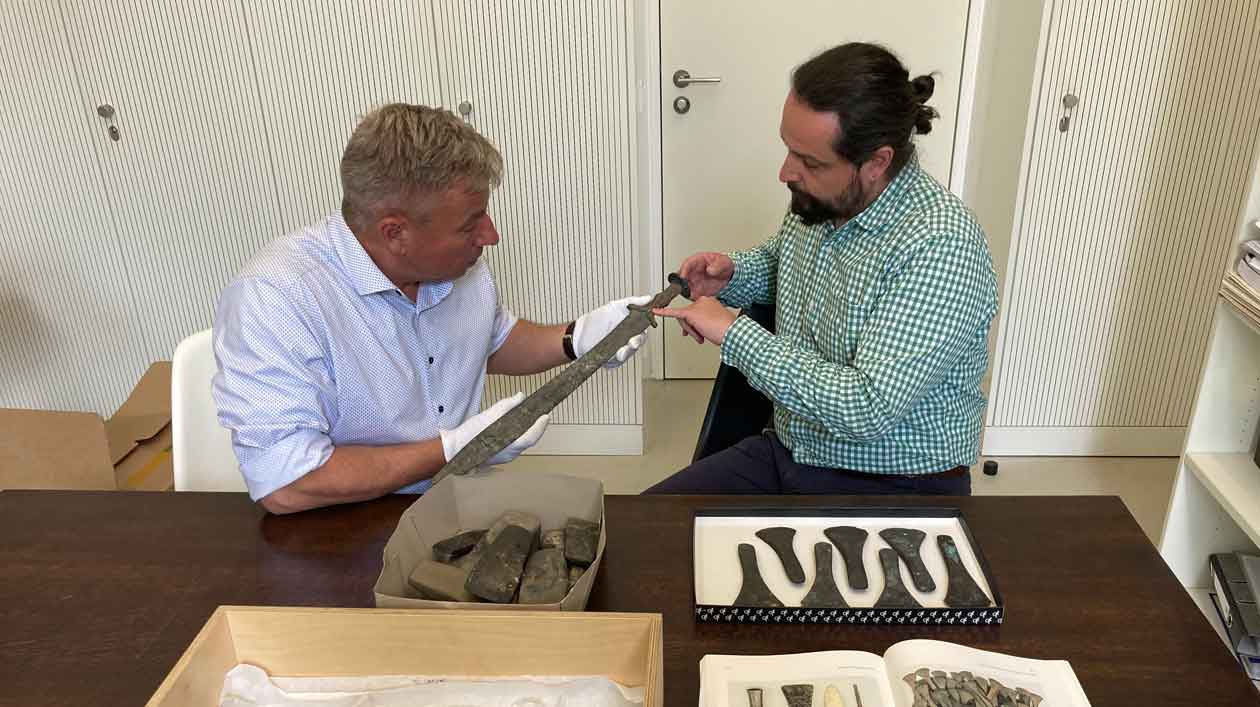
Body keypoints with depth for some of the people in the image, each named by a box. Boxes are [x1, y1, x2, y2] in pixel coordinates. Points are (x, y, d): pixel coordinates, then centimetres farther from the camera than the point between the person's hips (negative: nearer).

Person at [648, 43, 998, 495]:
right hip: (788, 453, 7)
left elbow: (868, 410, -30)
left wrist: (734, 333, -25)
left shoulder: (940, 247, -25)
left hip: (895, 485, -6)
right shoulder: (821, 198, -2)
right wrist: (732, 274, -1)